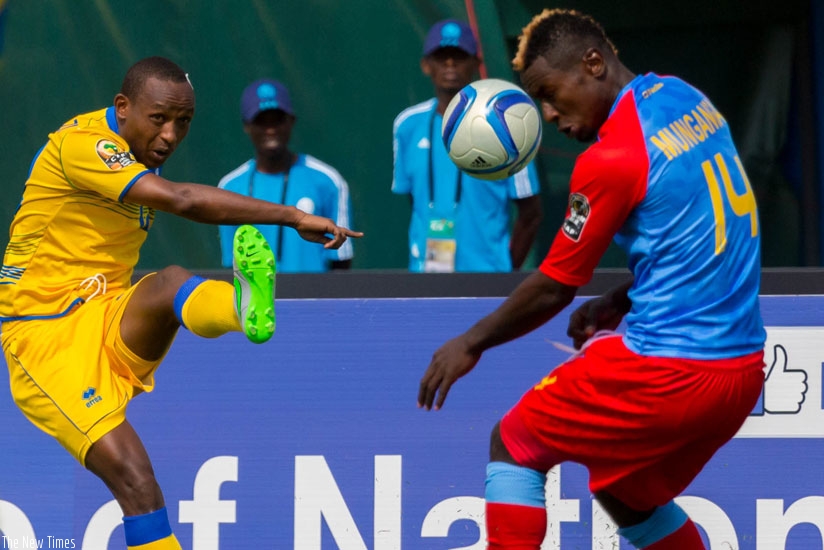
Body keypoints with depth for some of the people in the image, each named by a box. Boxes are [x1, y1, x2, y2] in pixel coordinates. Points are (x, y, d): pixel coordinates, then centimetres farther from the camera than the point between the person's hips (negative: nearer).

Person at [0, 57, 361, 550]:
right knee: (133, 477, -25)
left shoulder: (140, 157, 11)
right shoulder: (82, 143, -18)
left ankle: (247, 306, -63)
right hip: (44, 333, -6)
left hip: (110, 322, 6)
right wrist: (294, 218, -34)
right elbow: (181, 200, -31)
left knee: (173, 282, -30)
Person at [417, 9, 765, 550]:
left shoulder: (609, 159, -16)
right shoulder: (687, 100, 8)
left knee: (513, 445, 7)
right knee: (626, 494, 25)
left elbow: (553, 290, -6)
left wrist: (472, 343, 8)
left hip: (668, 372, -8)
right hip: (744, 369, 8)